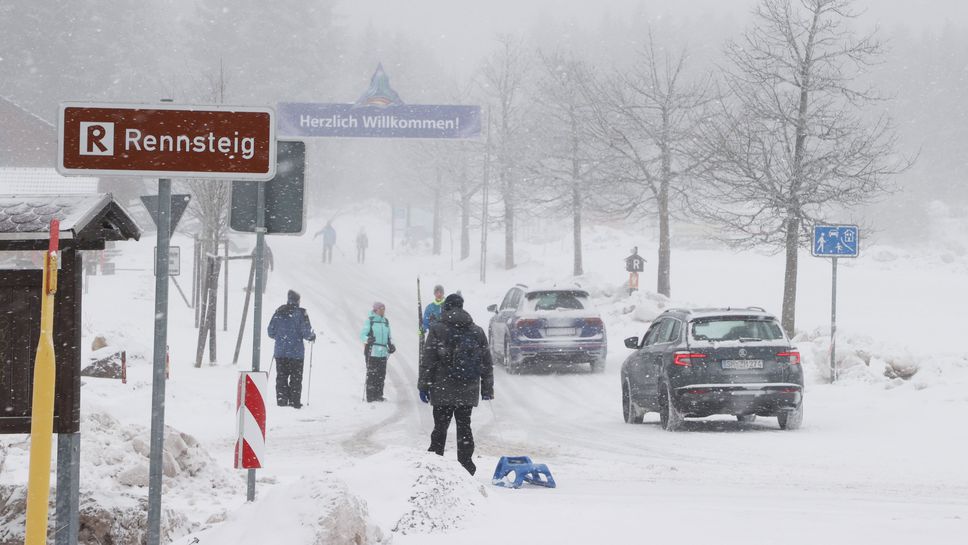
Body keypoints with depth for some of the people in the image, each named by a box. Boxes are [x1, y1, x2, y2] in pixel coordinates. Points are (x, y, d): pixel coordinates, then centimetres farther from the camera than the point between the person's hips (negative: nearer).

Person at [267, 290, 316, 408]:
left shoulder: (279, 312, 2)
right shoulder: (300, 313, -9)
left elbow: (271, 332, 6)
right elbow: (306, 332, -11)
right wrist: (312, 337, 11)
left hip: (280, 351, 3)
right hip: (296, 352, -3)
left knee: (281, 376, 11)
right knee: (296, 377, 5)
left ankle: (281, 400, 8)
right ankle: (295, 401, 3)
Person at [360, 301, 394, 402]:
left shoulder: (386, 321, 15)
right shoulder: (370, 320, -4)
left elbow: (388, 337, 24)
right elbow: (362, 335, -7)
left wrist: (391, 345, 8)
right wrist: (368, 339, -27)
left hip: (383, 352, 6)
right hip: (372, 351, -6)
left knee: (381, 374, 5)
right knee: (372, 374, -8)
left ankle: (378, 395, 14)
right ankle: (370, 396, -5)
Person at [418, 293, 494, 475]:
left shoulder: (437, 330, -4)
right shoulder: (477, 332, 7)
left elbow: (428, 361, -5)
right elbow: (487, 363, 11)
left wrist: (423, 386, 0)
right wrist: (487, 389, 17)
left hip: (443, 391, -3)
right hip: (468, 391, 3)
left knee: (440, 427, 3)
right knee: (464, 426, 8)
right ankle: (466, 465, 6)